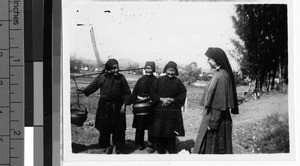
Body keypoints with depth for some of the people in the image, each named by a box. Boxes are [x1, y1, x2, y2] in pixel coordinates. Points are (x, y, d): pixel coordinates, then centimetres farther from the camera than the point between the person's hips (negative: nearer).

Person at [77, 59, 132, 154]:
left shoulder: (121, 78, -3)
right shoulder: (102, 77, -3)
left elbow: (127, 92, 0)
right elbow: (92, 86, 8)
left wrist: (126, 103, -8)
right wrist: (83, 92, 0)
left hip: (117, 106, 0)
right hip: (104, 106, 1)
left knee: (118, 127, 3)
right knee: (104, 128, 4)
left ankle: (117, 145, 21)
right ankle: (107, 146, 19)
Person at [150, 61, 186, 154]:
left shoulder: (177, 82, 3)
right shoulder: (159, 80, 3)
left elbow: (183, 94, 3)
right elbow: (152, 93, 3)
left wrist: (172, 100, -10)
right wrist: (161, 99, -11)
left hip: (173, 111, -1)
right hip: (160, 110, 1)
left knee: (171, 131, 0)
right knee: (159, 131, 0)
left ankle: (171, 151, 10)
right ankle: (160, 150, 11)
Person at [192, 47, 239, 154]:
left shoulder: (222, 76, -19)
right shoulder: (219, 74, 12)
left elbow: (219, 104, -22)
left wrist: (213, 123, -22)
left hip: (217, 121, -10)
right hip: (213, 117, 10)